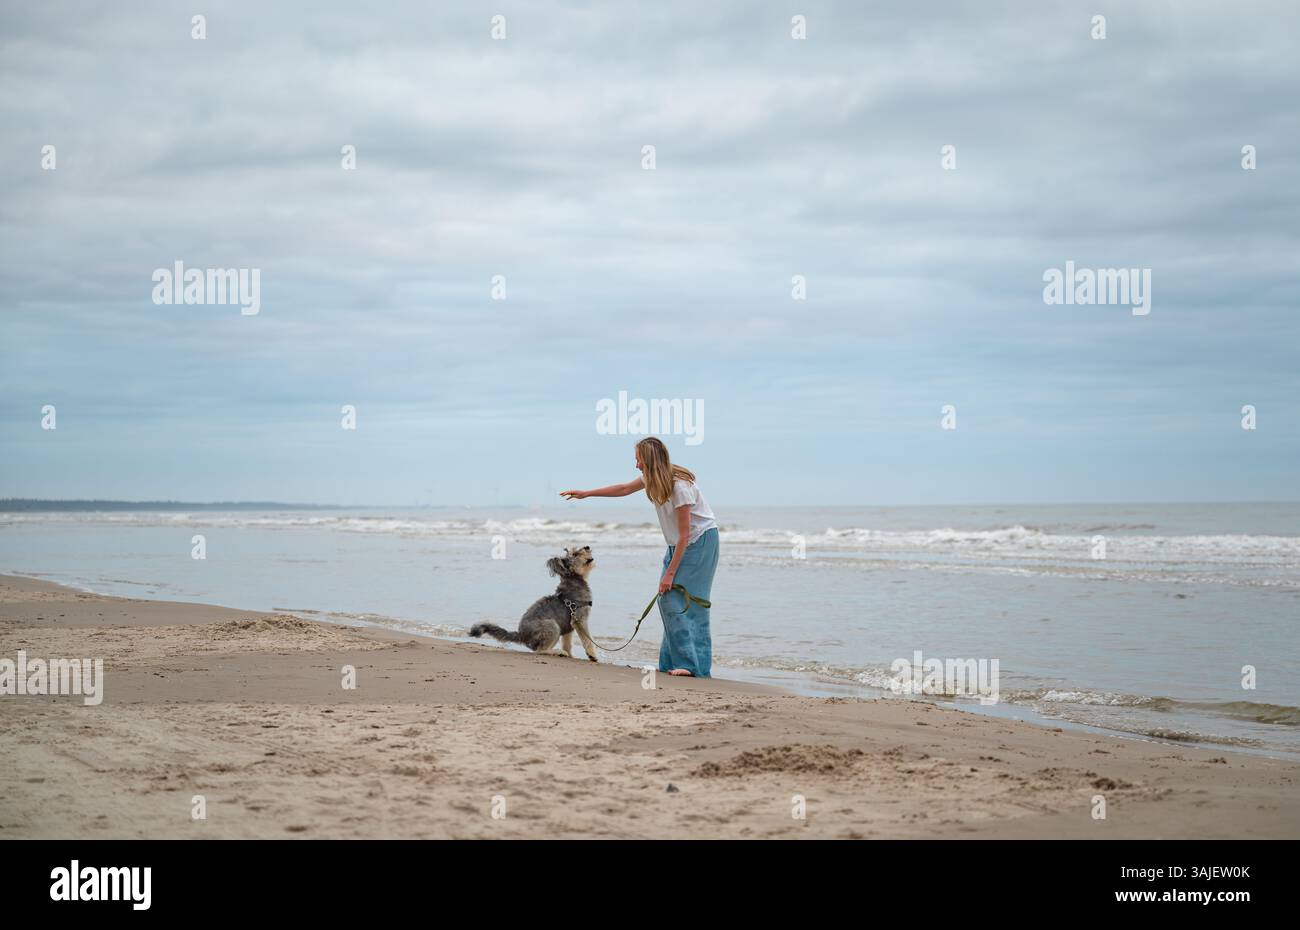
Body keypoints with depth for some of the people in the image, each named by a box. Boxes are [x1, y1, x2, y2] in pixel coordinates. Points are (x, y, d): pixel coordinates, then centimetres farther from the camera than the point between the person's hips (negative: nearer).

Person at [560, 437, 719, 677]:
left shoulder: (680, 486, -26)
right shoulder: (652, 478, -1)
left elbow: (685, 535, -23)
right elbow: (624, 489, 19)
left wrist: (670, 573, -21)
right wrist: (586, 494, 21)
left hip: (700, 541, -9)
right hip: (678, 544, 9)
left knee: (682, 601, -16)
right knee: (667, 599, 2)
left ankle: (691, 664, -17)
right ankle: (673, 662, 3)